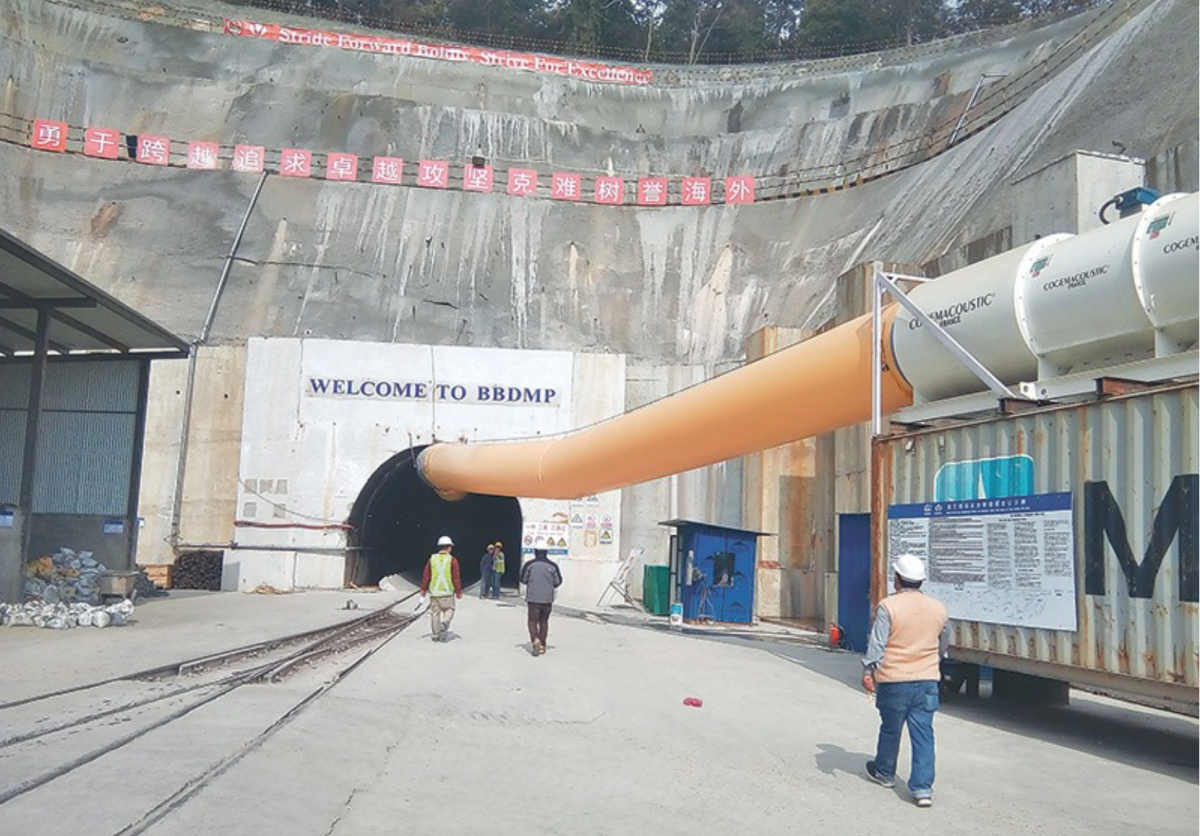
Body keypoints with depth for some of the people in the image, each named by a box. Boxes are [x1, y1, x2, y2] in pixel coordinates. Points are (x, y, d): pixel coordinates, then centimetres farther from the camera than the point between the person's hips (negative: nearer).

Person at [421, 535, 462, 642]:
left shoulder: (432, 559, 2)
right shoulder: (452, 560, -6)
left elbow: (426, 576, 4)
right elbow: (456, 578, -5)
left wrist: (423, 589, 12)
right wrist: (458, 591, 3)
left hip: (433, 591, 3)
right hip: (447, 592, -3)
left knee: (435, 612, 10)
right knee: (449, 610, 11)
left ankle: (436, 635, 13)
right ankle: (444, 623, -16)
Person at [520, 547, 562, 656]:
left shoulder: (529, 564, -7)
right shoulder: (552, 565, -2)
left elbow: (523, 579, 1)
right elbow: (558, 582, 3)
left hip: (533, 598, -2)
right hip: (548, 598, 2)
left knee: (533, 620, 3)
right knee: (544, 621, 15)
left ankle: (535, 640, -22)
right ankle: (542, 645, 18)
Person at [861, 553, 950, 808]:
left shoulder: (888, 606, -11)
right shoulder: (938, 608, 6)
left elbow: (877, 643, -14)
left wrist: (868, 671, -8)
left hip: (894, 680, -3)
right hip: (927, 681, 3)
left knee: (890, 729, 14)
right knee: (923, 733, 4)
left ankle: (884, 772, 33)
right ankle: (922, 787, -2)